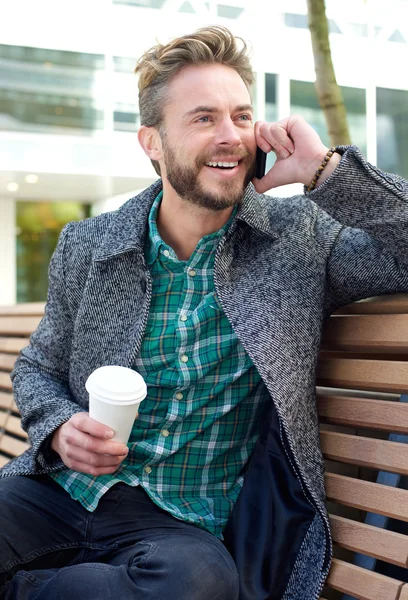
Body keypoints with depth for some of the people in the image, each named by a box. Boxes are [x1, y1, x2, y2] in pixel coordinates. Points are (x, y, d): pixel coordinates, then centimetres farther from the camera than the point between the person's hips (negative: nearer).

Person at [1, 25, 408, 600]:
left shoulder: (304, 236, 0)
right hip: (66, 486, 1)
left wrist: (327, 170, -15)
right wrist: (58, 428, -6)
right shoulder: (86, 246, 5)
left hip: (187, 523, 0)